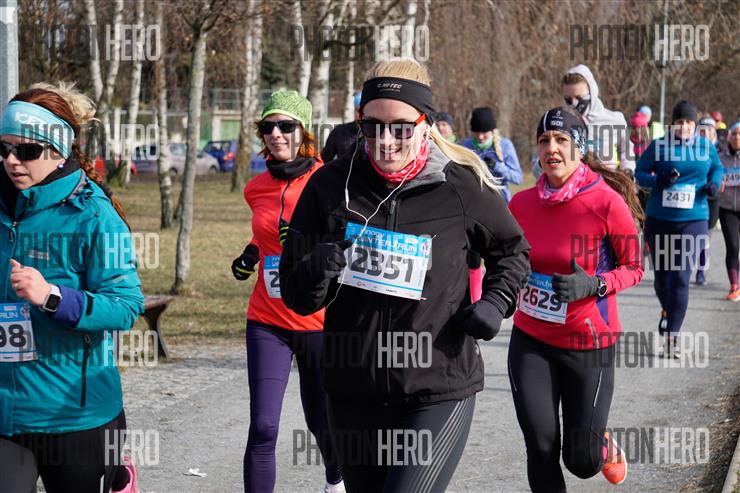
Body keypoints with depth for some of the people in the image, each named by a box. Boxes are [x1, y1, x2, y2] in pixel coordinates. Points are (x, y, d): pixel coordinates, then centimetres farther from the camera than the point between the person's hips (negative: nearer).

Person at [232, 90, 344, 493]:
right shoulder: (257, 189, 5)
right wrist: (251, 254, 6)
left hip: (321, 321, -2)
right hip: (268, 322, 2)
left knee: (323, 423, 13)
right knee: (263, 429, -9)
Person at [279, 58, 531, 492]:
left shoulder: (464, 187, -6)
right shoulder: (330, 186, -2)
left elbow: (513, 250, 15)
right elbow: (296, 298, 2)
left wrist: (497, 301, -3)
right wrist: (316, 272, -20)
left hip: (439, 394, -3)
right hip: (354, 394, 3)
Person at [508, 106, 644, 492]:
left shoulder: (607, 202, -14)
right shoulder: (521, 204, -2)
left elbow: (633, 268, -6)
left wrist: (595, 285, -22)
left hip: (588, 343, -3)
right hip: (531, 340, 3)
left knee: (581, 461, 4)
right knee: (541, 449, -4)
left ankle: (604, 447, 41)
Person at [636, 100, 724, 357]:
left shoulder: (706, 147, 2)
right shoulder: (658, 146, -2)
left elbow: (717, 169, 18)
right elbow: (639, 173, 2)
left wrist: (714, 183, -3)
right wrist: (658, 180, -18)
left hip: (693, 221, -1)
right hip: (659, 220, 1)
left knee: (680, 277, -11)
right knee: (661, 276, 11)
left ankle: (672, 338, -8)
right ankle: (667, 311, 45)